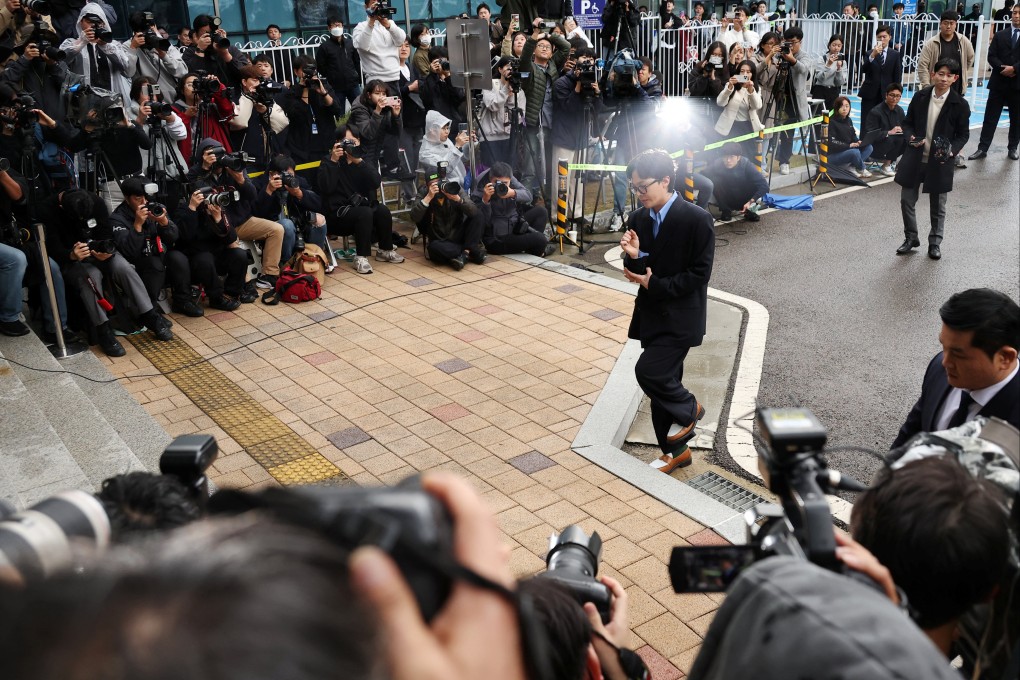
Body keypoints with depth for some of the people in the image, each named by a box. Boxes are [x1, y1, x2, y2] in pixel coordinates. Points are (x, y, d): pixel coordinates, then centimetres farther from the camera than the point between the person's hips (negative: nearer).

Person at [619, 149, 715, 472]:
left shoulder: (697, 219, -15)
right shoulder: (638, 219, 3)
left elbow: (700, 274, -16)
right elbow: (635, 273, 6)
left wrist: (655, 284, -16)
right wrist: (633, 255, -16)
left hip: (681, 316, -6)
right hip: (651, 314, 6)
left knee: (649, 371, -17)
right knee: (663, 382, 12)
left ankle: (689, 409, 12)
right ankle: (675, 450, 28)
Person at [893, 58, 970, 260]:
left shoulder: (960, 105, -7)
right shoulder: (920, 97, -2)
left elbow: (963, 134, -1)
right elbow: (907, 122, 8)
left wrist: (952, 150, -18)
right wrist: (911, 138, -12)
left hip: (940, 162, -2)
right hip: (914, 158, 2)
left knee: (938, 206, 9)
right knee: (907, 200, 7)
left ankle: (935, 243, 25)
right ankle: (911, 238, 26)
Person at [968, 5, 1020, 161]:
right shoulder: (999, 35, 8)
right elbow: (991, 56, 0)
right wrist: (1003, 68, -15)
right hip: (999, 82, 1)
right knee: (990, 118, 0)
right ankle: (982, 149, 3)